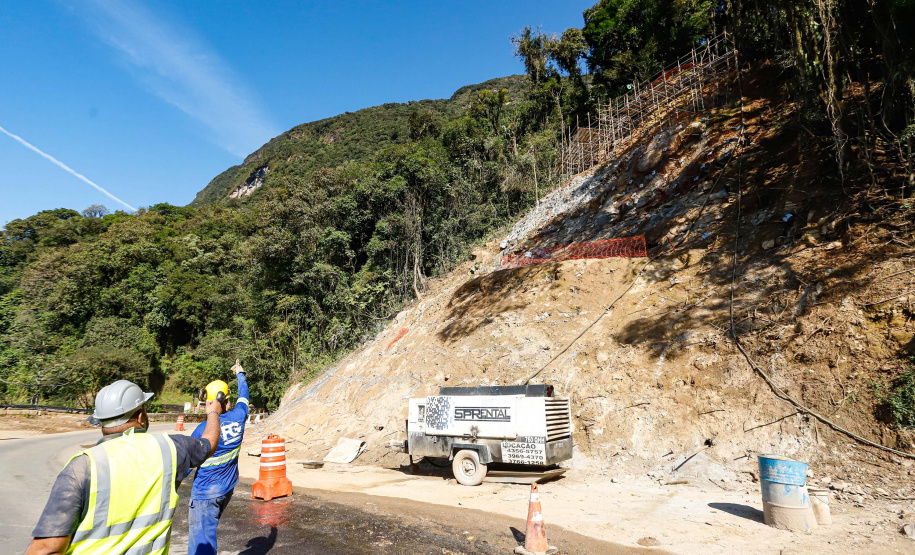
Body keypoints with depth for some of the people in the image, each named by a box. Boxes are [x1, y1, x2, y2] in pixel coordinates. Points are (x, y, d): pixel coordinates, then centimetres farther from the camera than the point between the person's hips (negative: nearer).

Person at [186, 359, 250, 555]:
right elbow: (243, 395, 14)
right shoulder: (238, 417, -7)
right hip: (228, 488, 6)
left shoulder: (203, 431, -20)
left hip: (206, 492, -6)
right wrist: (240, 374, 30)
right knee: (208, 530, 25)